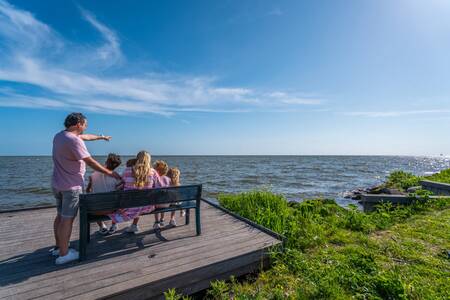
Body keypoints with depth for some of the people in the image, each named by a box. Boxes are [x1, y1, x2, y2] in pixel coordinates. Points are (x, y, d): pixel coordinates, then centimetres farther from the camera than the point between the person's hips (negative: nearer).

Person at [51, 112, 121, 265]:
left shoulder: (58, 136, 8)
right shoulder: (74, 140, -22)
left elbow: (85, 137, 23)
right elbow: (90, 162, -22)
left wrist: (101, 137, 35)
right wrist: (109, 173, -13)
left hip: (57, 184, 10)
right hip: (71, 186, -10)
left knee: (60, 216, 19)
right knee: (67, 219, -1)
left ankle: (58, 247, 31)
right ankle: (63, 254, 10)